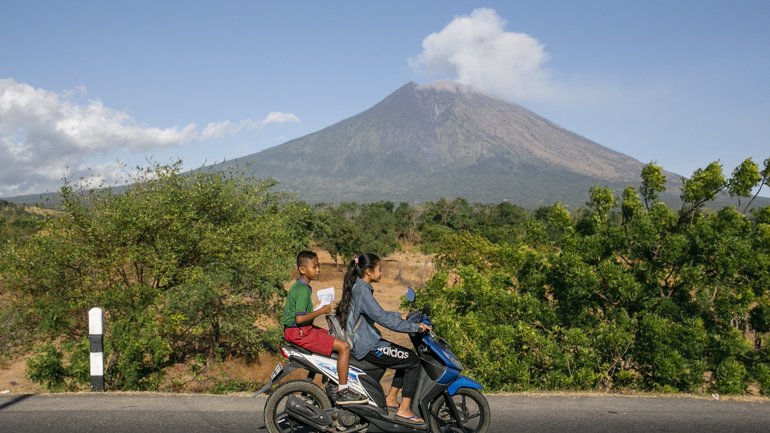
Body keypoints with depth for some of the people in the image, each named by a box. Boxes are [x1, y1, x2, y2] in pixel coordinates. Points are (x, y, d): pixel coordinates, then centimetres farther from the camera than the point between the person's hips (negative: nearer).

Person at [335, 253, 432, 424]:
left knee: (407, 357, 16)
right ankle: (404, 410, -3)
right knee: (413, 361, -7)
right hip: (366, 347, -10)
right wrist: (415, 327, -22)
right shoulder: (362, 290, -19)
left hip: (365, 341, 10)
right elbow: (382, 318, -25)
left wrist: (399, 315, 16)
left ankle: (391, 399, 21)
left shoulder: (358, 287, 12)